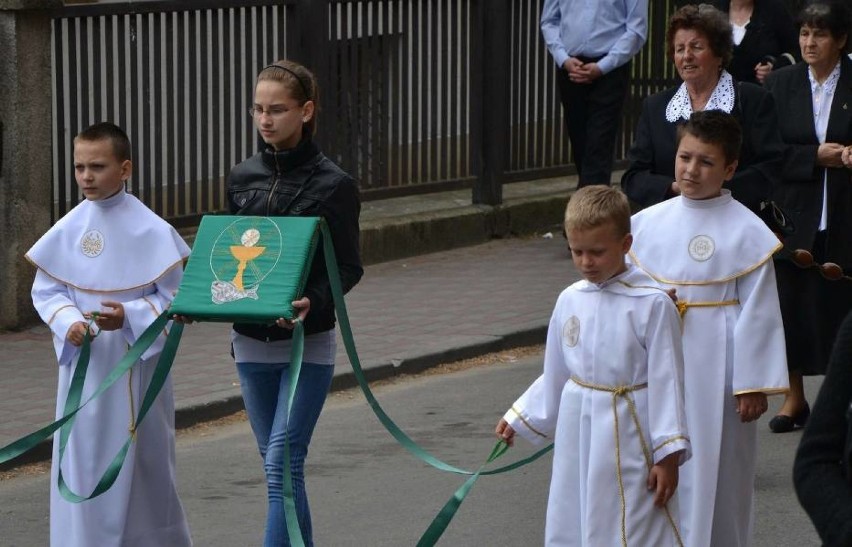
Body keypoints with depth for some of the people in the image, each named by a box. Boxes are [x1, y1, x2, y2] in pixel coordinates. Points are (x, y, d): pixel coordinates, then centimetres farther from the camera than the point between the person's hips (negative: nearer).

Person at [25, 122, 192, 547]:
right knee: (82, 463, 4)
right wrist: (69, 322, -14)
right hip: (83, 366, 3)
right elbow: (45, 289, 5)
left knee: (139, 465, 5)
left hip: (135, 367, -3)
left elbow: (175, 299, -6)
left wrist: (129, 317, -20)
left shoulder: (151, 232, -8)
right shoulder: (68, 229, 1)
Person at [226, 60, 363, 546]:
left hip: (308, 342, -5)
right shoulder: (243, 177, 5)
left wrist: (312, 301, -27)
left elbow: (348, 268, -7)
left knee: (283, 462, -12)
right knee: (278, 464, 12)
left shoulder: (334, 185, -9)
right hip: (251, 341, 5)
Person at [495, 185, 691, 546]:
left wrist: (668, 454, -11)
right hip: (577, 432, 6)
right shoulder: (570, 301, 4)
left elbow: (666, 380, -11)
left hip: (626, 436, -6)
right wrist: (519, 418, 20)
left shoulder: (651, 303, -12)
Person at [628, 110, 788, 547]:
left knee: (714, 474, 4)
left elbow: (757, 313, -8)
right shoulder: (648, 223, 2)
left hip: (715, 374, -4)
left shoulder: (747, 232, -9)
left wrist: (753, 385, -8)